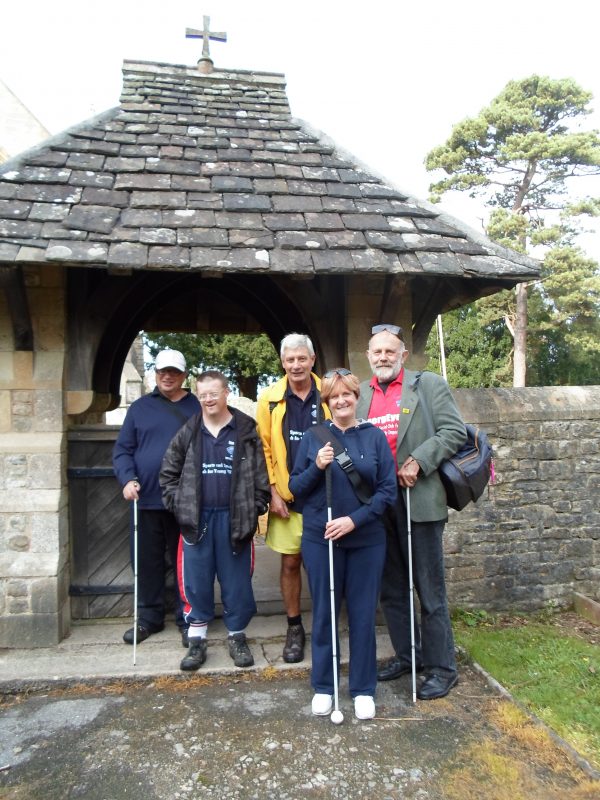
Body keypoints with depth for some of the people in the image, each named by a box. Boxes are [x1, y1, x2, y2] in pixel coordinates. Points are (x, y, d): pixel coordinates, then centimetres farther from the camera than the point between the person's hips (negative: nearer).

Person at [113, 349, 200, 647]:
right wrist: (128, 479, -11)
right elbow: (123, 449, 5)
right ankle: (149, 617, 29)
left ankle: (187, 619, 22)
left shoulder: (197, 407, 3)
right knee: (147, 562, 12)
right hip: (147, 500, 2)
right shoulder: (140, 407, 6)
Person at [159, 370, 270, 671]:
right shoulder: (187, 433, 4)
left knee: (236, 580, 8)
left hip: (234, 519, -1)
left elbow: (260, 477, -1)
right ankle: (197, 640, 24)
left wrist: (254, 510, -7)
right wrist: (178, 506, 0)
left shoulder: (247, 431, -2)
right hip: (196, 519, 2)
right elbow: (168, 473, 9)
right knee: (197, 581, 9)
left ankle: (237, 636, 26)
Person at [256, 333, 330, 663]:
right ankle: (294, 628, 28)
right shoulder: (270, 398, -1)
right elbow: (264, 449, 1)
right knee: (290, 562, 10)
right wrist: (273, 492, -4)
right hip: (286, 498, 0)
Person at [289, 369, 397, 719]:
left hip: (367, 540, 0)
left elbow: (388, 490, -3)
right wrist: (317, 467, -17)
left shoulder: (375, 437, -1)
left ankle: (364, 689, 27)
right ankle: (323, 686, 29)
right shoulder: (313, 437, 1)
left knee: (363, 615, 9)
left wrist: (354, 519, -14)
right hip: (320, 539, 0)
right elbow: (296, 488, 2)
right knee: (324, 614, 11)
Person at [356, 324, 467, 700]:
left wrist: (418, 461, -17)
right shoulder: (360, 393, 10)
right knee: (391, 589, 16)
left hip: (419, 500, -4)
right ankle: (406, 655, 33)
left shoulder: (429, 384, -1)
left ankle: (441, 667, 21)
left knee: (430, 589, 5)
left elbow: (454, 431, -7)